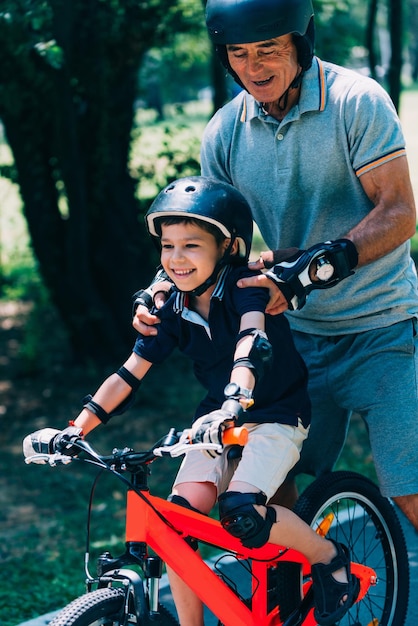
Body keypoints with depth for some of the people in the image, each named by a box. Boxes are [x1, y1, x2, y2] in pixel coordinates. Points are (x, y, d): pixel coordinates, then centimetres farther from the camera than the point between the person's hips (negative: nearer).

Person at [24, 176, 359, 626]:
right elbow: (128, 375, -3)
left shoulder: (243, 286, -18)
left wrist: (235, 404, -56)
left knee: (241, 511, -29)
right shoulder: (172, 311, -3)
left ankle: (330, 558, -2)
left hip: (276, 416, -5)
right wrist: (75, 429, -14)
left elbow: (252, 341, -38)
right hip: (218, 420, 5)